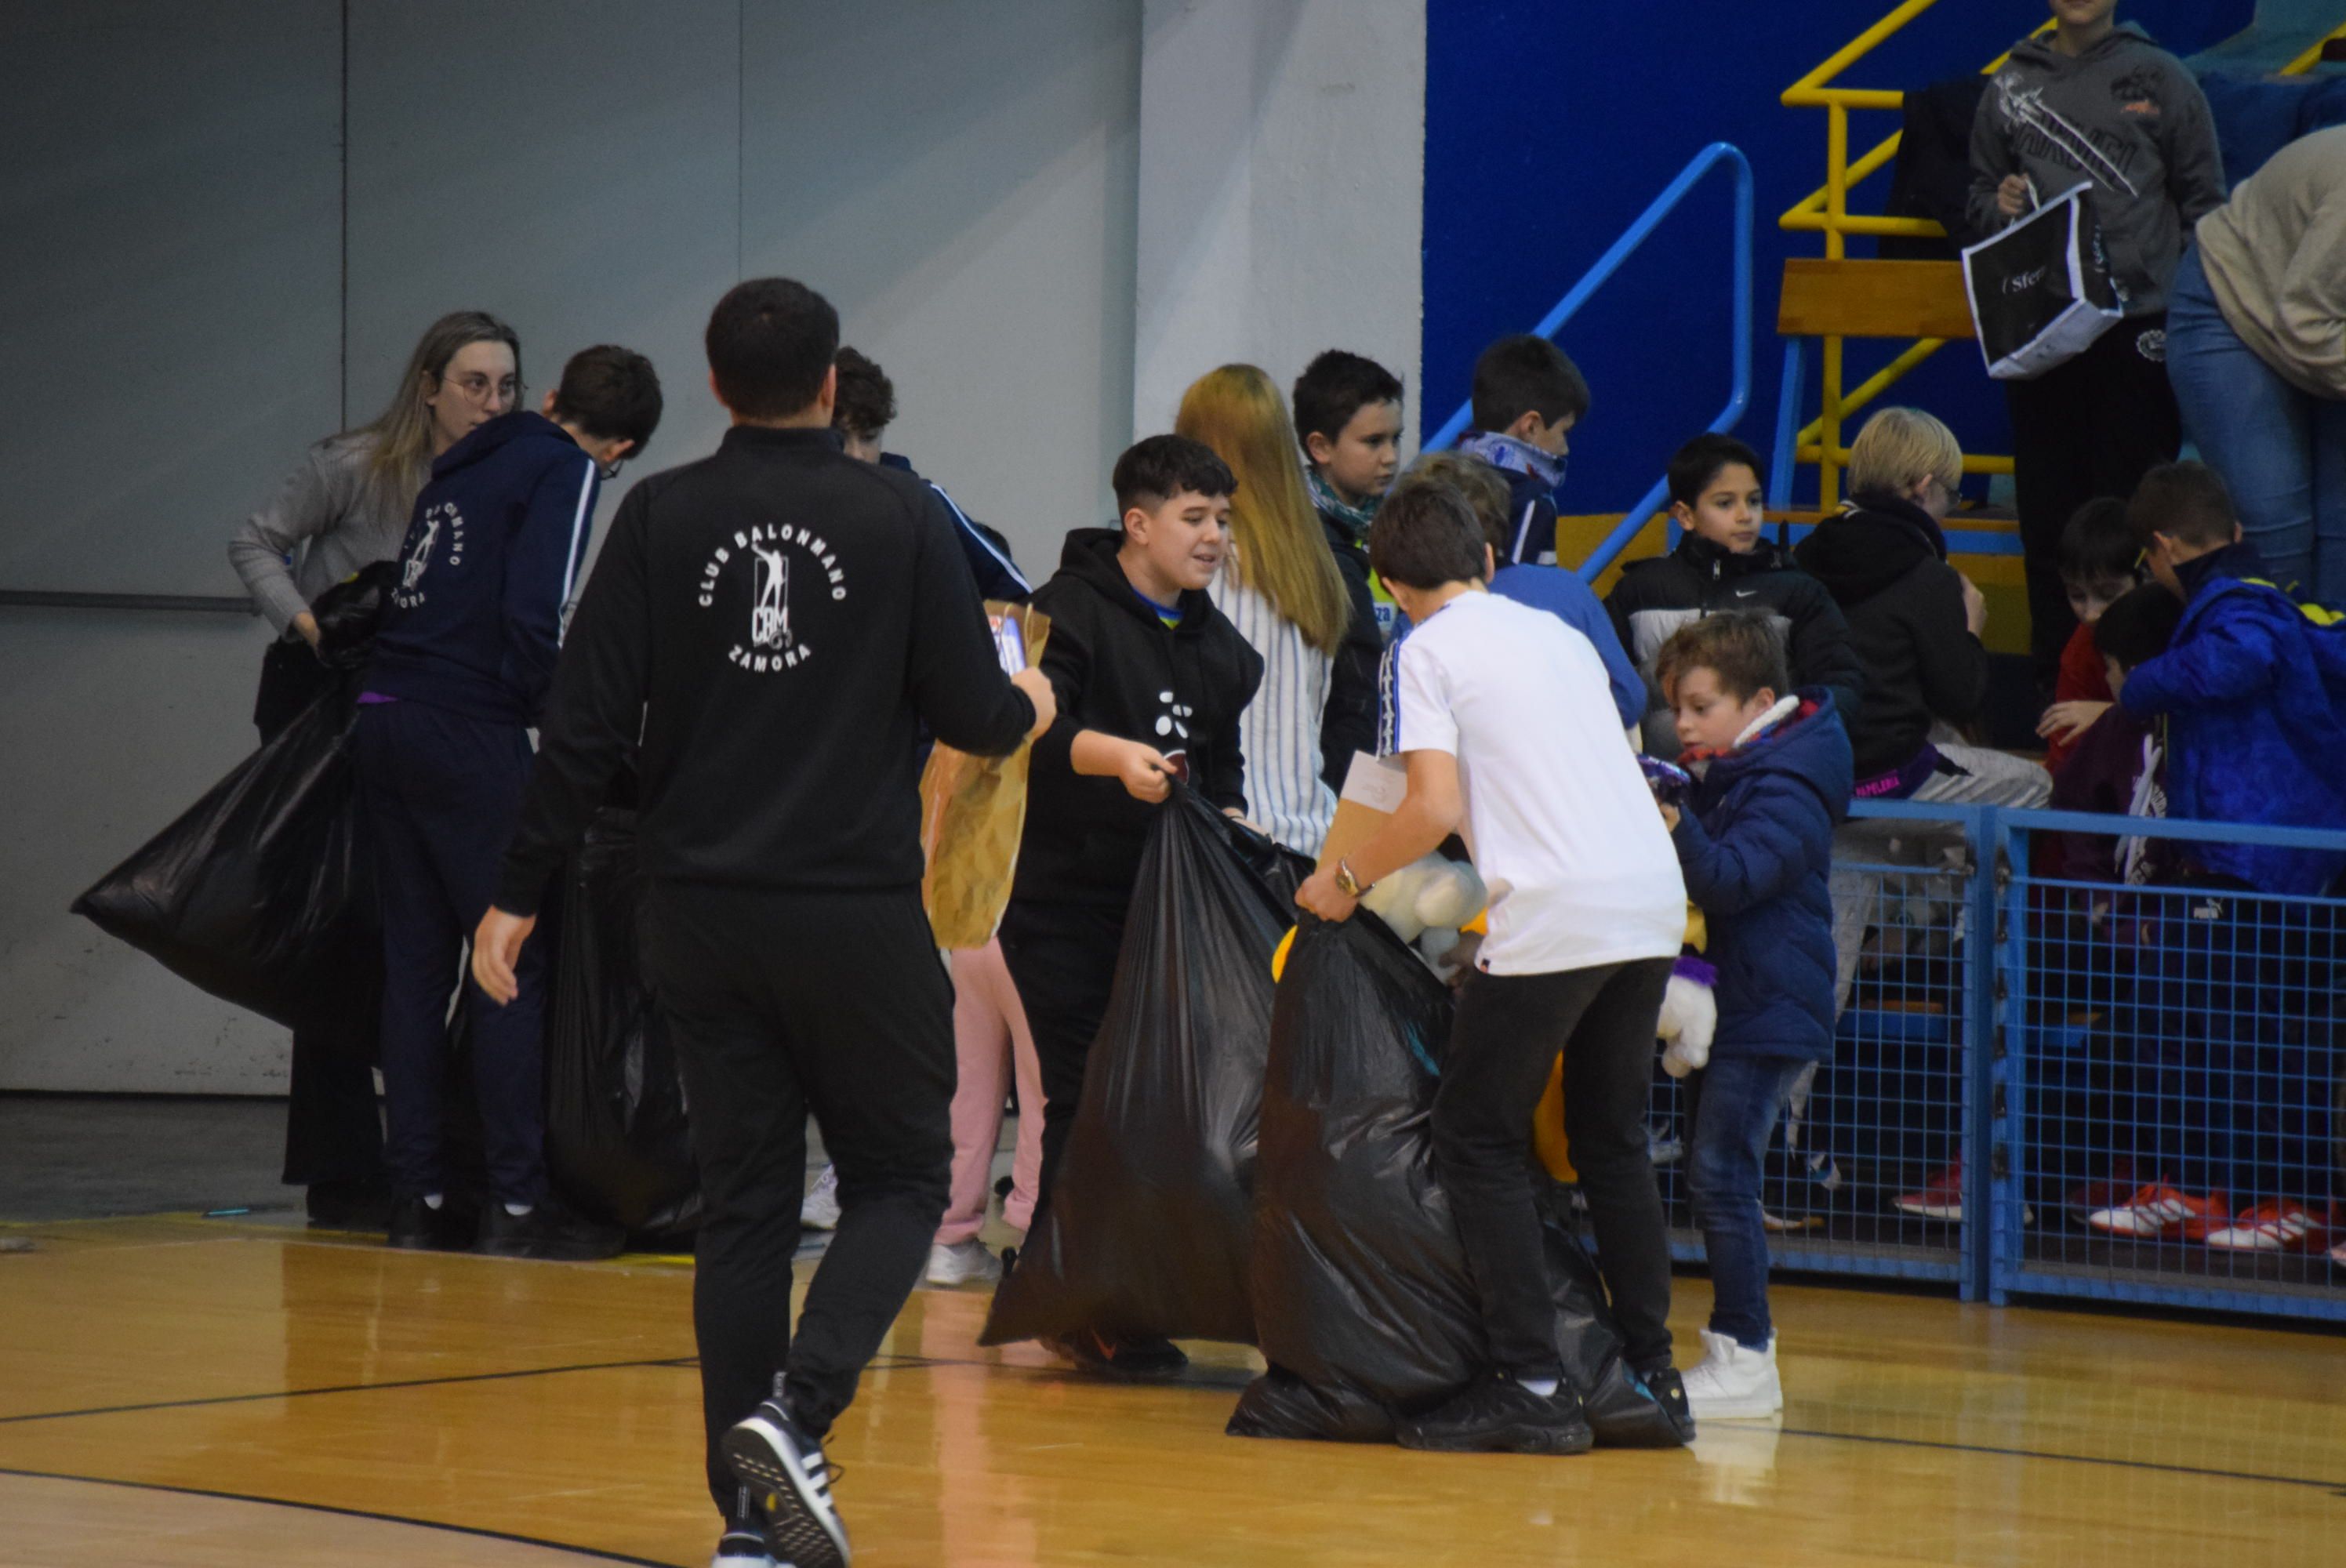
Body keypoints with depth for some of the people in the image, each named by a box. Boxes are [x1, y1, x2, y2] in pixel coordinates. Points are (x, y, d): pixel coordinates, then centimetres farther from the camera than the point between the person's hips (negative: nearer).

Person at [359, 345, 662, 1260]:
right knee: (514, 964, -3)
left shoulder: (469, 460, 20)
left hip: (386, 725, 8)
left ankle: (420, 1197, 11)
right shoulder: (567, 472, -3)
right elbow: (533, 615, -15)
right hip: (471, 736, -8)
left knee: (415, 961, 10)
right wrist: (556, 712, -2)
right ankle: (518, 1202, -4)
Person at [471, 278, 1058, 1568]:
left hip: (701, 916, 3)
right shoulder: (902, 517, -4)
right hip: (859, 915, -3)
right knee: (900, 1178, 10)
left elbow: (587, 724, -3)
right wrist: (1031, 710, 22)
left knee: (742, 1204, 9)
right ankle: (797, 1409, -14)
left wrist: (521, 892, 4)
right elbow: (973, 715, -1)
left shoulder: (659, 518, 0)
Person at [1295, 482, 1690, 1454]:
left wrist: (1346, 879, 5)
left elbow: (1436, 808, -10)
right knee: (1612, 1140, 18)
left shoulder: (1427, 651, 1)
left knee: (1478, 1138, 2)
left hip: (1554, 916, -7)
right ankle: (1650, 1375, 18)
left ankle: (1531, 1384, -7)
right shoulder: (1559, 635, 21)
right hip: (1654, 900, 7)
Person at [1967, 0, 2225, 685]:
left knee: (2132, 507, -2)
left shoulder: (2161, 80, 4)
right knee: (2048, 506, 4)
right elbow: (1978, 194, 21)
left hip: (2137, 326, -3)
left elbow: (2204, 203, 5)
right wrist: (1998, 205, -2)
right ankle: (2055, 674, 10)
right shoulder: (2011, 88, 11)